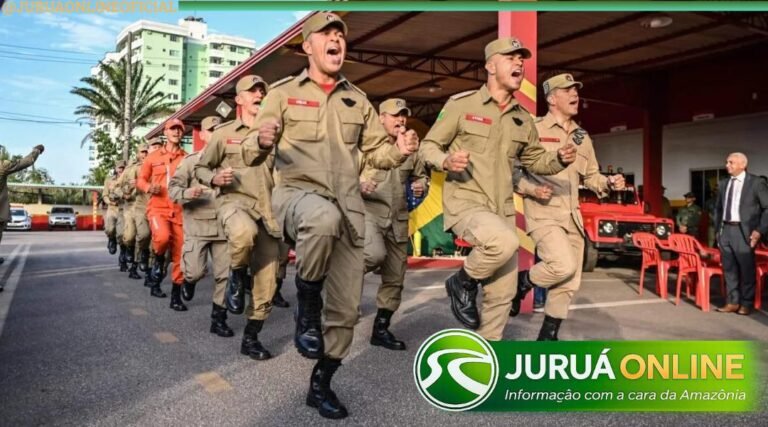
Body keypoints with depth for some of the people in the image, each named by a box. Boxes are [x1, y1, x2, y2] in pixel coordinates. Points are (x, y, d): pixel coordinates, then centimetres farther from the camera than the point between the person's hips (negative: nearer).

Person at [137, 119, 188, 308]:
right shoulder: (153, 157, 9)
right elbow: (141, 179, 15)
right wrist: (149, 187, -7)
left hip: (179, 210, 1)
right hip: (158, 207, -1)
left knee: (179, 253, 1)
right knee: (163, 236, -31)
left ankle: (176, 295, 13)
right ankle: (159, 260, 4)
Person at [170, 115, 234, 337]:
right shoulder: (191, 160, 4)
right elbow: (173, 187, 0)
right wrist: (186, 193, -19)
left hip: (224, 225, 2)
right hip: (197, 224, -2)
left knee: (224, 275, 2)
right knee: (196, 271, -9)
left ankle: (218, 318, 16)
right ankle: (189, 280, 30)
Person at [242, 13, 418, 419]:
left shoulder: (358, 100, 14)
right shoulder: (283, 93, 4)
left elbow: (376, 150, 15)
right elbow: (251, 154, -2)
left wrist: (399, 151, -8)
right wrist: (262, 141, -26)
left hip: (348, 207, 4)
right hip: (296, 192, -4)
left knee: (346, 306, 5)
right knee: (325, 217, -42)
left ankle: (321, 384, 28)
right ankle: (307, 305, -15)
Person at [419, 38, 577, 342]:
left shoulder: (523, 119, 12)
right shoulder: (461, 104, -4)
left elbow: (534, 160, 21)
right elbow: (428, 146, -1)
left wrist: (559, 159, -1)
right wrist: (446, 161, -24)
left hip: (503, 209, 6)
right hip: (464, 203, -6)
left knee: (503, 293, 8)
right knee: (504, 241, -36)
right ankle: (462, 283, -5)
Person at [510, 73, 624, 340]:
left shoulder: (582, 137, 16)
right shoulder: (534, 129, -5)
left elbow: (590, 175, 21)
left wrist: (609, 183, 0)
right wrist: (531, 189, -21)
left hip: (572, 216, 7)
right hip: (543, 213, -7)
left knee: (569, 285, 8)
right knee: (564, 265, -26)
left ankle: (547, 337, 24)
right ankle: (521, 283, 4)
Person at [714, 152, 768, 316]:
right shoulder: (724, 183, 12)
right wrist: (717, 230, 13)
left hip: (743, 231, -5)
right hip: (725, 230, 5)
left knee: (746, 269, 3)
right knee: (729, 268, 9)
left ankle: (746, 304, 15)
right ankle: (732, 302, 18)